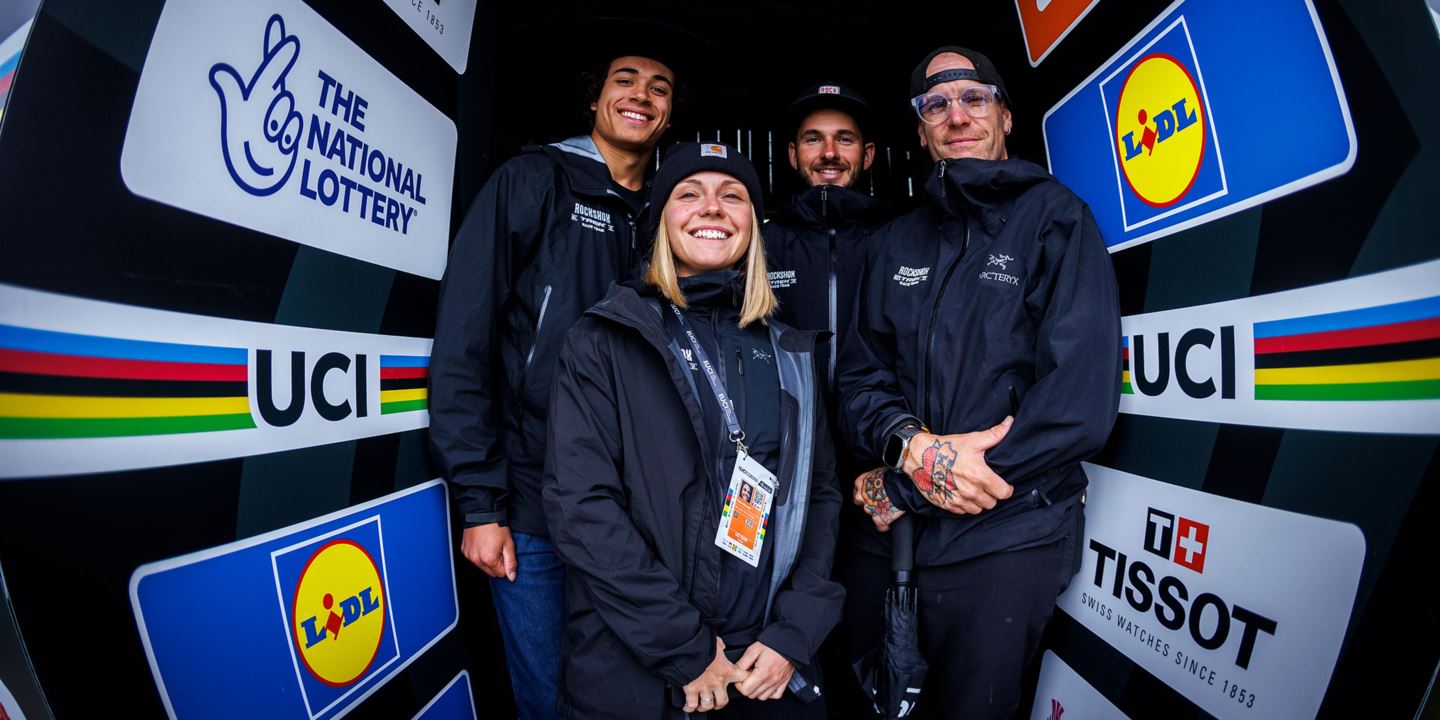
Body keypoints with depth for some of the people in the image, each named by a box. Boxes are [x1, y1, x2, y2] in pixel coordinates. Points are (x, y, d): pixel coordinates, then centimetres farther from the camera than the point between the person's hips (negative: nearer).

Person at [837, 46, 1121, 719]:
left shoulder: (1053, 217, -6)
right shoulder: (896, 242, 8)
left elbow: (1081, 403, -17)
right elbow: (861, 377, 4)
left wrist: (903, 488, -16)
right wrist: (913, 447, -19)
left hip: (1009, 536, -4)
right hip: (896, 534, 5)